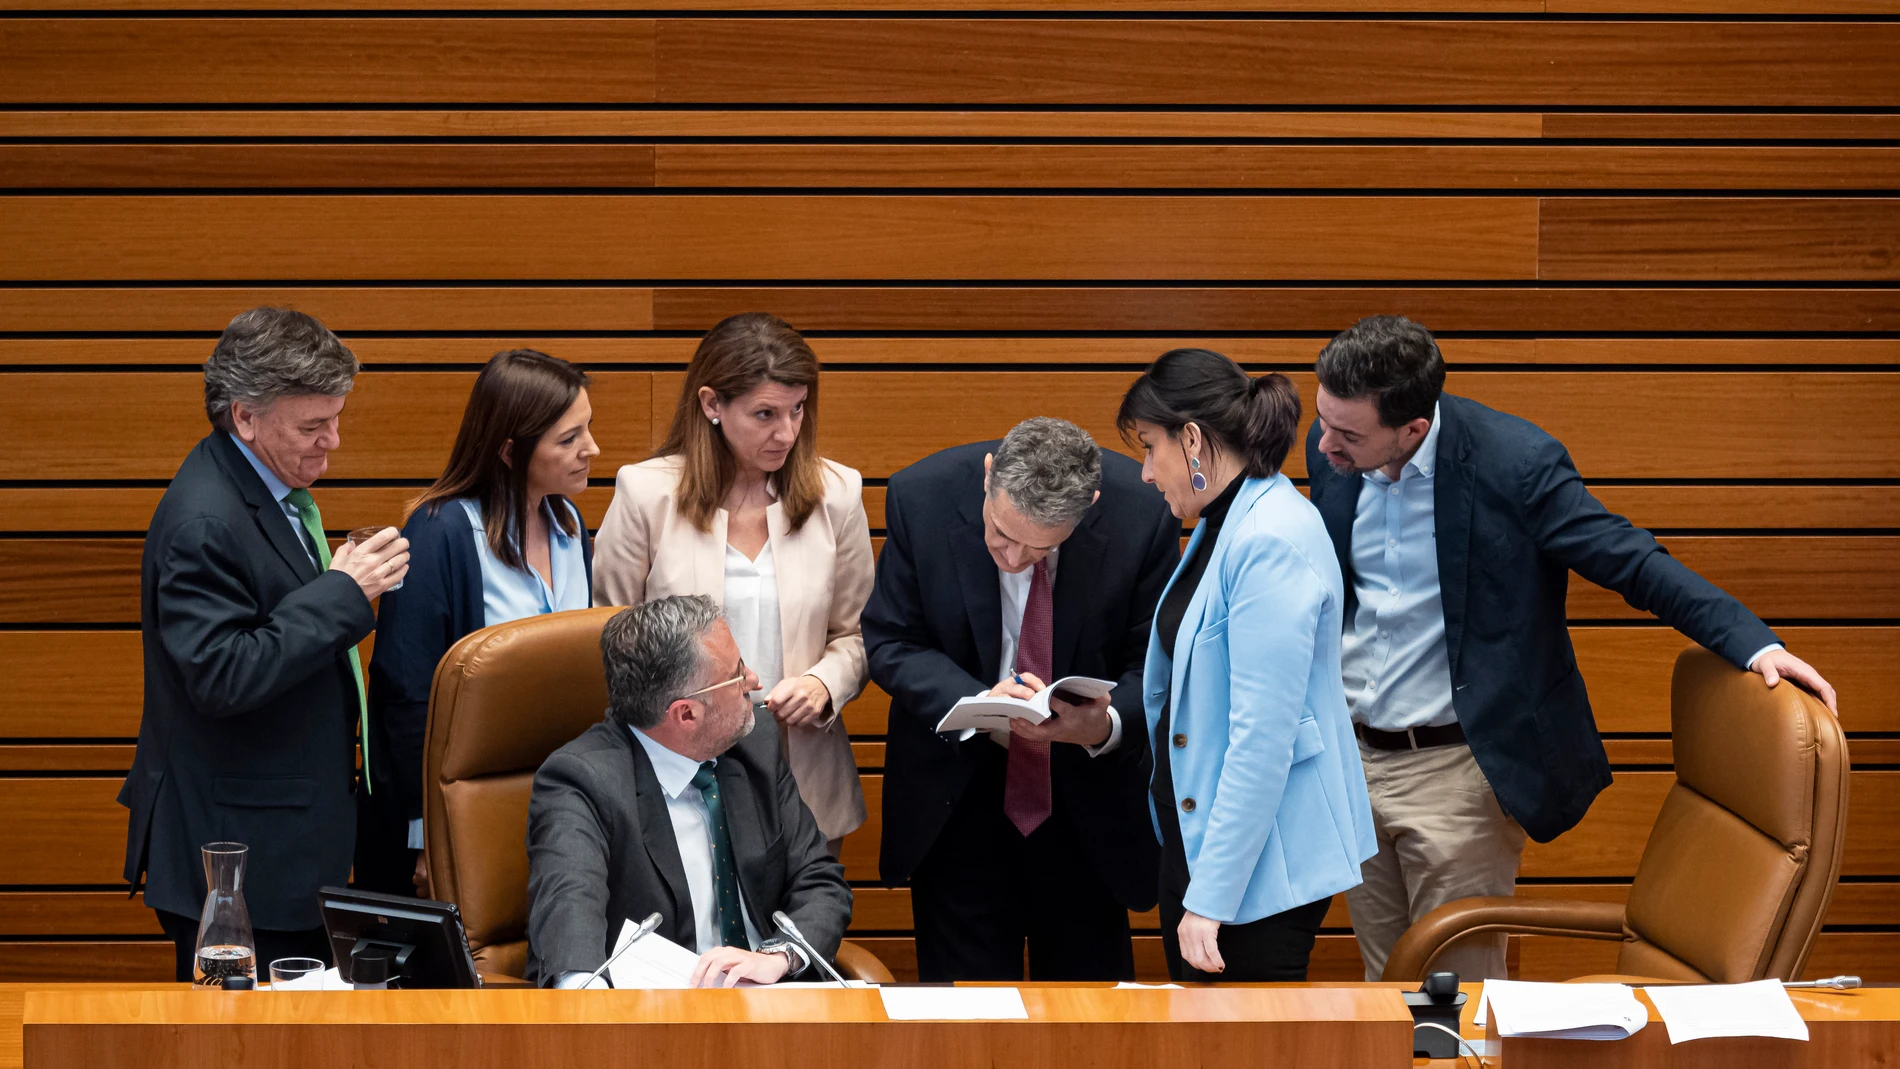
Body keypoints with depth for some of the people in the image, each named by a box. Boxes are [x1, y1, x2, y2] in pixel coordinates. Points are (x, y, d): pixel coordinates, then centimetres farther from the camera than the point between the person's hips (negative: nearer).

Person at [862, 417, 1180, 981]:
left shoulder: (1143, 510, -19)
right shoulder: (922, 496, -16)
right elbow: (890, 642, -9)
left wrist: (1109, 724, -31)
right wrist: (977, 703, -27)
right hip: (959, 781, 0)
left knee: (1088, 977, 9)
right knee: (966, 980, 7)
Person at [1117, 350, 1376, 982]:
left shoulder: (1272, 541, -21)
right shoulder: (1221, 526, 11)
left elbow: (1262, 741, -24)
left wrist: (1211, 897, -24)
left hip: (1263, 860, -10)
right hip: (1194, 832, 10)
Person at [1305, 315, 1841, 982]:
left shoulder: (1515, 463, -20)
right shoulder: (1330, 453, -3)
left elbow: (1632, 560, -15)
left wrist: (1753, 643, -25)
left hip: (1455, 770, -5)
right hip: (1352, 758, 5)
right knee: (1385, 981, 15)